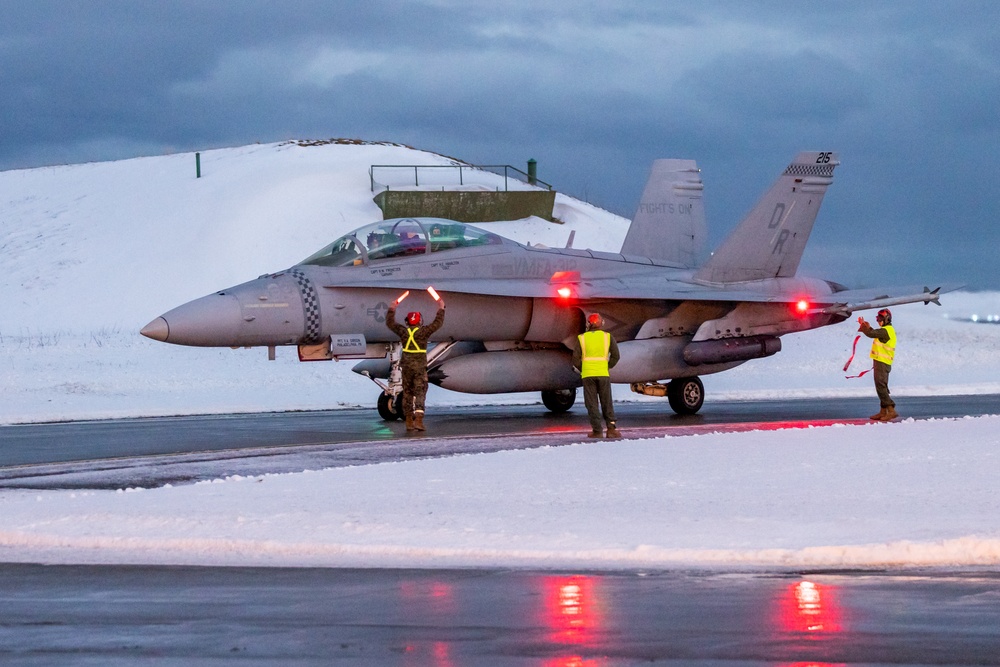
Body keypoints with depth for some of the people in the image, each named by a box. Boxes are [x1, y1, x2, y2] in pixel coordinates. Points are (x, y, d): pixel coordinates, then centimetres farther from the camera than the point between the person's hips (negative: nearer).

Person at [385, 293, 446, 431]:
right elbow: (438, 323, 0)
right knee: (420, 393, -5)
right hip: (420, 367, -3)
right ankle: (418, 419, -20)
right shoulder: (423, 331, -10)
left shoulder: (403, 331, -1)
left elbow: (390, 323, 15)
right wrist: (441, 308, 13)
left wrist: (392, 309, 30)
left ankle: (409, 422, 14)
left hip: (406, 366, 3)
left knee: (407, 393, 11)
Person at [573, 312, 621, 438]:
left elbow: (576, 359, -2)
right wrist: (608, 368, 10)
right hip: (603, 374, 0)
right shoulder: (608, 337, 3)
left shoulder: (582, 338, 2)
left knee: (592, 403, 3)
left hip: (588, 375, 0)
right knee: (607, 402, 8)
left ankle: (597, 430, -2)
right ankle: (611, 428, -3)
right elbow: (615, 356, -2)